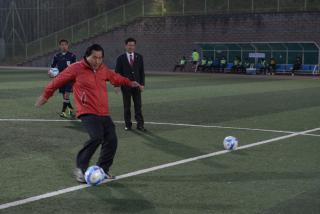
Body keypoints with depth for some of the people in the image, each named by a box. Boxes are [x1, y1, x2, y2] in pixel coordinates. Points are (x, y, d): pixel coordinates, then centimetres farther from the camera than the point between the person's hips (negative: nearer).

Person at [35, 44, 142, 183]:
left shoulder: (103, 69, 11)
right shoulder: (76, 68, -5)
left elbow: (115, 78, 33)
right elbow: (59, 81, 5)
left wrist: (129, 83, 26)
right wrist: (45, 95, 13)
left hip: (104, 113, 7)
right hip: (87, 112, -7)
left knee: (111, 141, 0)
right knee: (96, 137, -25)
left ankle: (102, 170, 17)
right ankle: (80, 168, -9)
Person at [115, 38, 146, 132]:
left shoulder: (139, 57, 6)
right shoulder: (121, 58, 1)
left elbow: (142, 71, 6)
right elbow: (117, 73, 0)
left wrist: (142, 84, -2)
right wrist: (117, 85, -9)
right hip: (125, 85, -1)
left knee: (138, 106, 0)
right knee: (127, 106, 5)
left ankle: (140, 124, 2)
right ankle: (128, 124, 13)